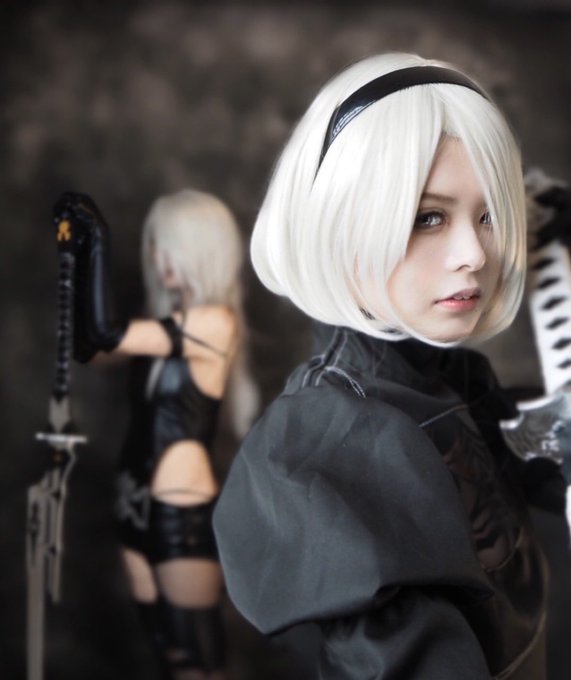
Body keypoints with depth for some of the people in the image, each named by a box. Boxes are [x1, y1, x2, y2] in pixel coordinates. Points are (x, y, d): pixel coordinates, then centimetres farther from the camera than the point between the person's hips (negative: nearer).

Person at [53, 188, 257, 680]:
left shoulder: (214, 323, -15)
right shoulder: (171, 320, 8)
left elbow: (106, 334, -23)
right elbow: (88, 348, 10)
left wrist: (99, 239, -18)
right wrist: (80, 253, 6)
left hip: (184, 514, -8)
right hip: (141, 507, 8)